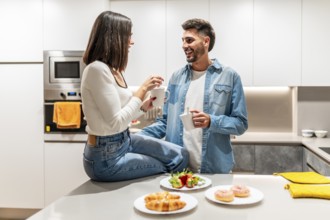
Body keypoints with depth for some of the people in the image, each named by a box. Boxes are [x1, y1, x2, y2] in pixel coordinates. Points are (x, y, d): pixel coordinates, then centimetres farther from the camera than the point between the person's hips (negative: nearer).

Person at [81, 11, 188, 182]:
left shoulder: (113, 70, 7)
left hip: (124, 141, 9)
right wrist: (143, 89, -19)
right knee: (163, 169, 7)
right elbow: (116, 123, -25)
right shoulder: (97, 69, -23)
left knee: (181, 156, 8)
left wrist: (143, 106, -1)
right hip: (106, 157, -8)